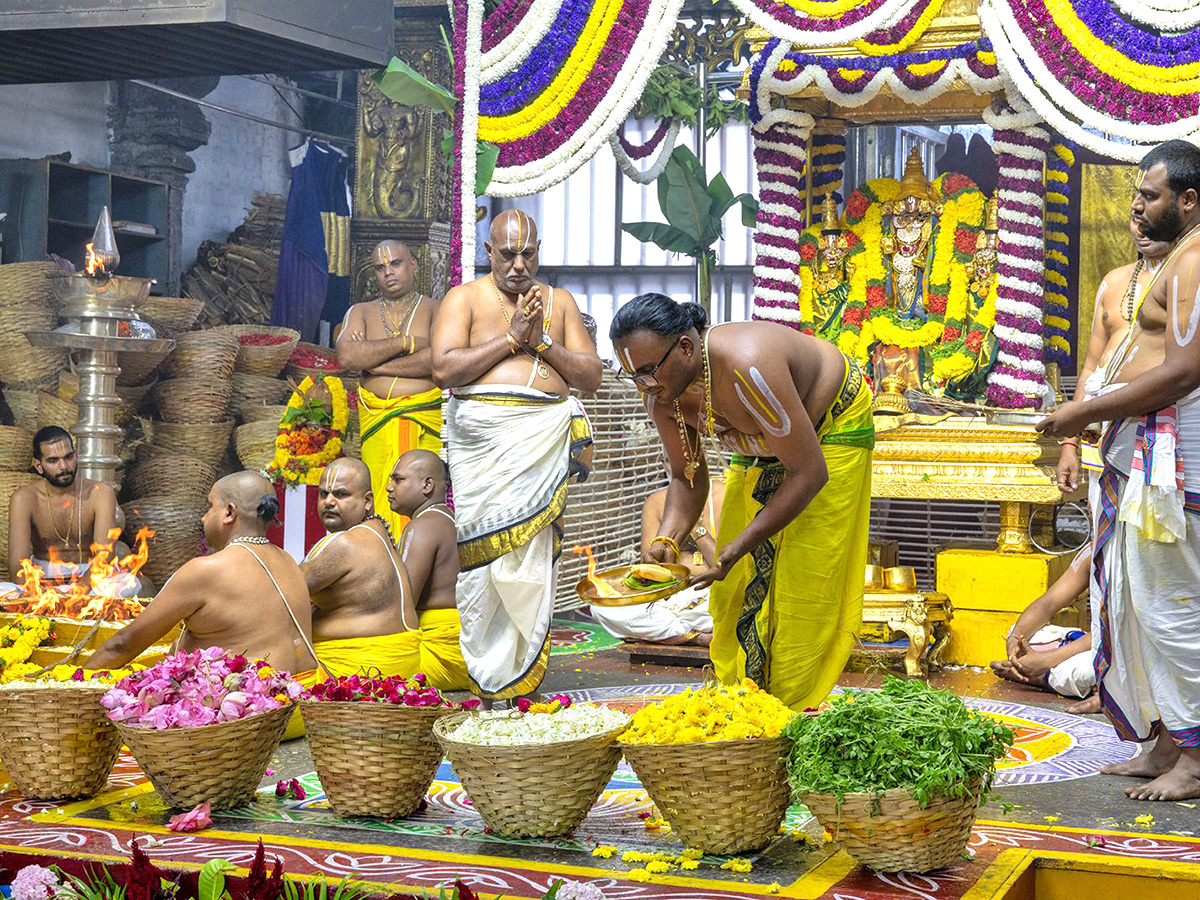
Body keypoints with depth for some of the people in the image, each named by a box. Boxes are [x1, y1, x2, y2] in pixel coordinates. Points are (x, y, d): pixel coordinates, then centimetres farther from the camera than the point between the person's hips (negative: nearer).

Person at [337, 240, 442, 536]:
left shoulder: (436, 310, 11)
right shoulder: (360, 313, 19)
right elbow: (346, 356, -1)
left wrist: (374, 363, -4)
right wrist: (405, 343, -5)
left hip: (426, 417, -2)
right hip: (376, 419, 2)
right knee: (381, 498, -8)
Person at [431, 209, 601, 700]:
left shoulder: (559, 302, 18)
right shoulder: (464, 298, 9)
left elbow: (591, 376, 12)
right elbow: (444, 369, -6)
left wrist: (541, 342, -2)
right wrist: (511, 337, -6)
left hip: (545, 437, 2)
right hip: (483, 437, -2)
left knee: (533, 551, -4)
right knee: (485, 546, -9)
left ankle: (523, 675, 0)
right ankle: (487, 675, -5)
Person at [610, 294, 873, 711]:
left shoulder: (746, 368, -42)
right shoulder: (661, 393, -20)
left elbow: (810, 473, -35)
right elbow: (688, 477, -3)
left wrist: (736, 549, -34)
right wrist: (666, 540, -22)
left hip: (832, 423, -7)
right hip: (761, 445, 7)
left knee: (803, 588, -11)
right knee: (736, 588, 3)